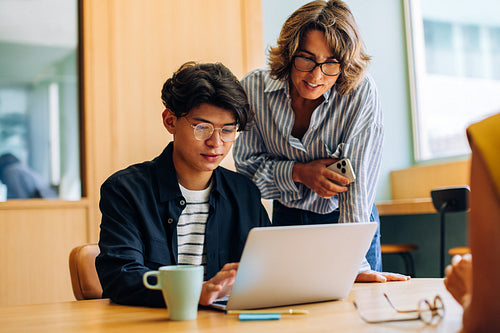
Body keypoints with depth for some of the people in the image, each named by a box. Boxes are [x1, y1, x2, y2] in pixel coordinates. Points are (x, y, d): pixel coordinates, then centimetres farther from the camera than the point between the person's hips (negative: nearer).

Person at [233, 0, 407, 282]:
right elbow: (247, 162, -3)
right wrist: (298, 173, -20)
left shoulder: (361, 92, -20)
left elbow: (358, 181, -24)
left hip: (346, 222, -1)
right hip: (286, 220, 2)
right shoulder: (255, 88, -13)